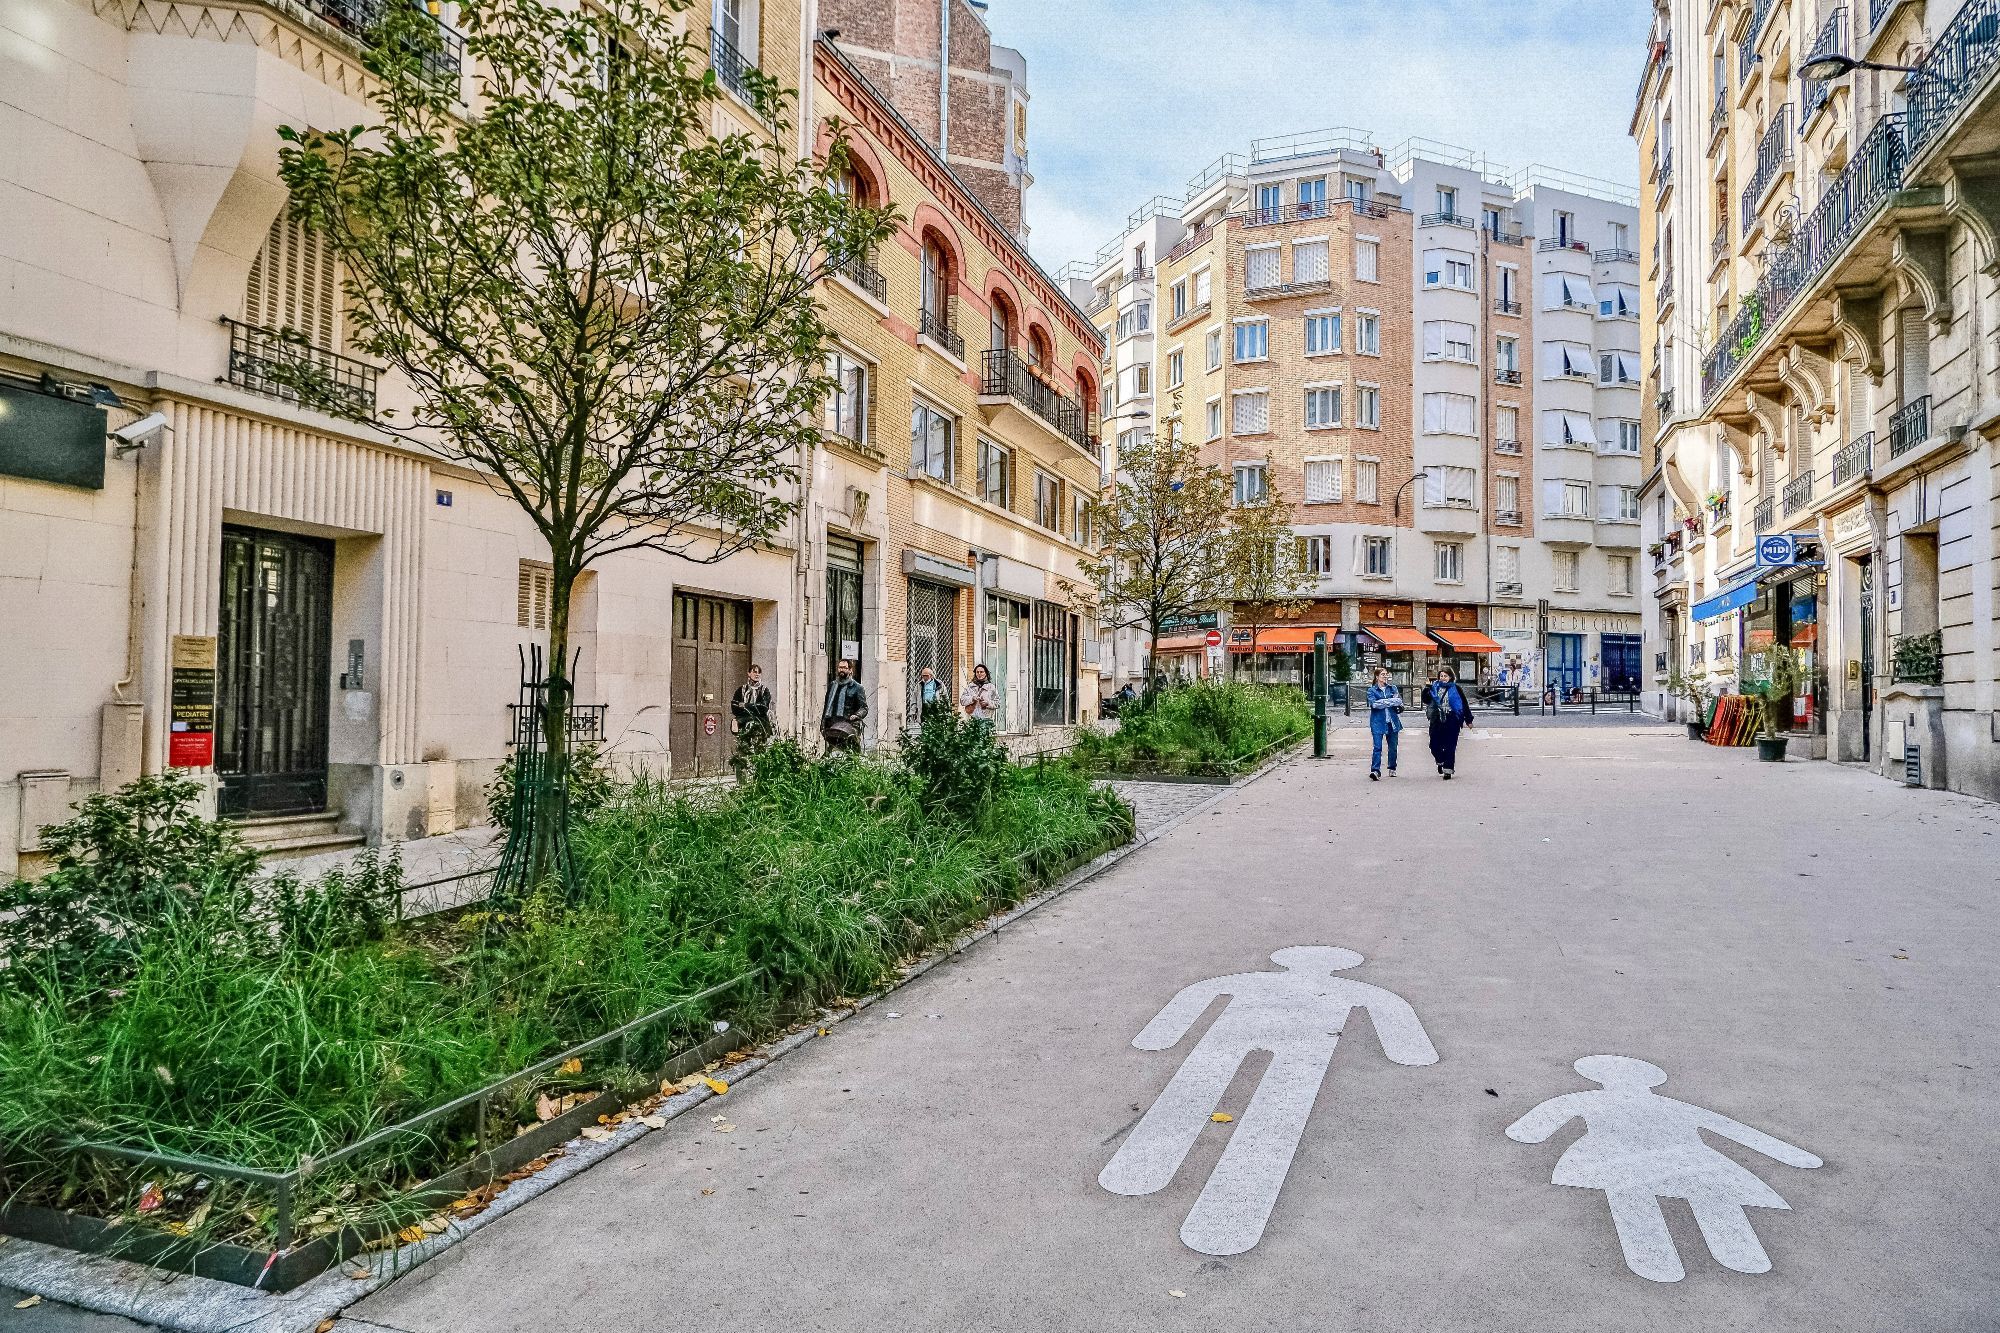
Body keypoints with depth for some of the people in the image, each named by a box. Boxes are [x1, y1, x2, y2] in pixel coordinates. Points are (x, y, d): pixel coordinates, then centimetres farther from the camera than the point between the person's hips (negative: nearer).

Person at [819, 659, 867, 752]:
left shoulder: (857, 687, 5)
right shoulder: (832, 686, 22)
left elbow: (864, 708, 1)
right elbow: (826, 707, 26)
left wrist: (857, 715, -19)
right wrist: (822, 725, 19)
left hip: (848, 725, -5)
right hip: (831, 726, 5)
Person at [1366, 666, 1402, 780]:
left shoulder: (1393, 688, 12)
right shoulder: (1372, 690, 3)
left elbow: (1399, 701, 1)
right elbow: (1373, 704, -12)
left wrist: (1382, 702, -12)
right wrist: (1391, 701, -10)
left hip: (1392, 721, 4)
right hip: (1378, 722, -4)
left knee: (1393, 747, 11)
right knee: (1377, 747, -13)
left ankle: (1392, 769, 27)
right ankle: (1375, 770, -18)